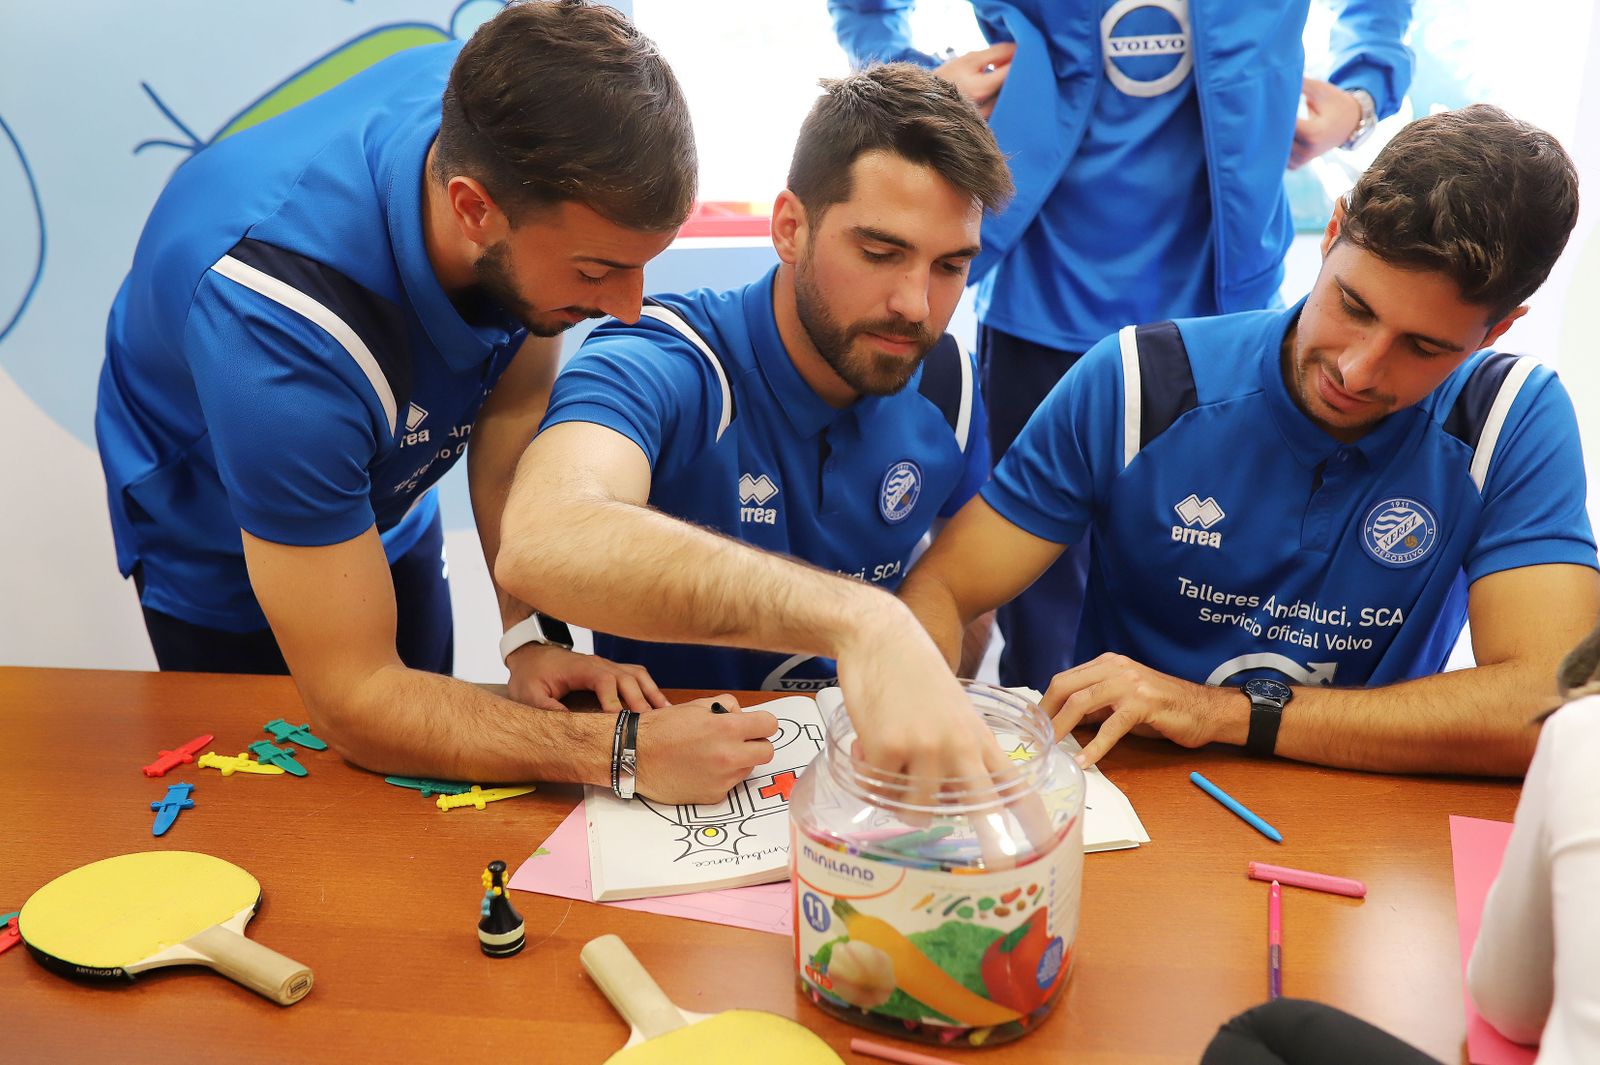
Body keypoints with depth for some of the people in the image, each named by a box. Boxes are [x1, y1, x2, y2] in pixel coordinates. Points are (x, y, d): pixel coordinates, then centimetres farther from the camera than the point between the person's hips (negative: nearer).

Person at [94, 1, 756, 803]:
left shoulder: (509, 118, -29)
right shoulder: (279, 323, -45)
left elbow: (513, 407, -17)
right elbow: (353, 703, -39)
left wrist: (532, 635, -25)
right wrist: (623, 753, -45)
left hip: (386, 502, 5)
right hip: (217, 548, -5)